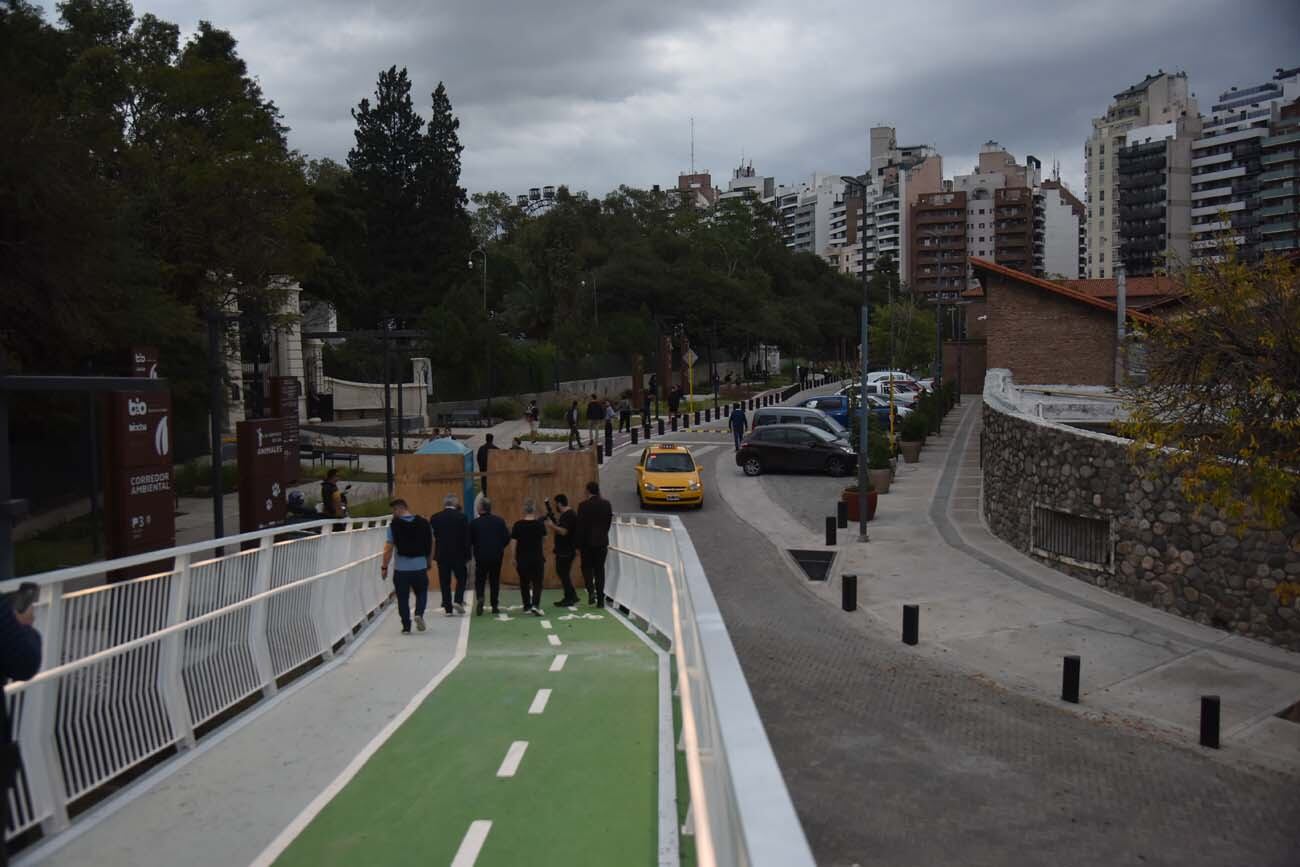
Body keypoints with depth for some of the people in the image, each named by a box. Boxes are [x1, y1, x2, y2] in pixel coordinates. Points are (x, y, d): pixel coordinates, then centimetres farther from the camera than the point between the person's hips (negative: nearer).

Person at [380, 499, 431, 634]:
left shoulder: (394, 525, -8)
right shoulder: (423, 523, 1)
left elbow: (388, 549, -8)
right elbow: (431, 544, 7)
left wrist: (384, 567, 0)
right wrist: (428, 561, 19)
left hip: (401, 568, -2)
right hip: (420, 566, 2)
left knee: (403, 598, 8)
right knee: (421, 593, 18)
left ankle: (406, 627, 8)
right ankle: (419, 613, -6)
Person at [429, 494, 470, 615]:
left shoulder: (435, 518, -1)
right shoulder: (461, 517, -7)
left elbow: (432, 537, 5)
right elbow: (467, 538, -6)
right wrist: (467, 554, 1)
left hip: (441, 555, 2)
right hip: (458, 555, -2)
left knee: (444, 582, 7)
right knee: (462, 578, 15)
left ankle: (447, 608, 6)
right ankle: (458, 600, -2)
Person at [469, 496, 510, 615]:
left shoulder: (474, 523, -7)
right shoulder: (500, 521, -2)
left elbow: (469, 541, -4)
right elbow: (507, 538, 1)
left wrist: (468, 554, 14)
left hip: (481, 557, -1)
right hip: (496, 556, 2)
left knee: (479, 580, 11)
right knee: (495, 581, 10)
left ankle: (479, 598, -15)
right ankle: (495, 606, 10)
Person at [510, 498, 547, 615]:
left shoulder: (518, 525, -8)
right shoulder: (540, 524, -7)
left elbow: (514, 543, -5)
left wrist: (515, 558, 4)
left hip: (522, 558, 1)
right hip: (537, 558, -1)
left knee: (524, 583, 14)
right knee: (537, 583, 4)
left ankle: (527, 607, 20)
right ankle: (535, 605, -15)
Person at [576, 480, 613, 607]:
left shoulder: (584, 505, -11)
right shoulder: (606, 504, 0)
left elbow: (580, 525, -10)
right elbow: (609, 522, 6)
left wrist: (579, 543, -3)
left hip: (587, 541, -3)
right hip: (602, 541, 3)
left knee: (587, 567, 12)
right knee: (600, 569, 8)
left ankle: (591, 590, -10)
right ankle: (600, 599, 5)